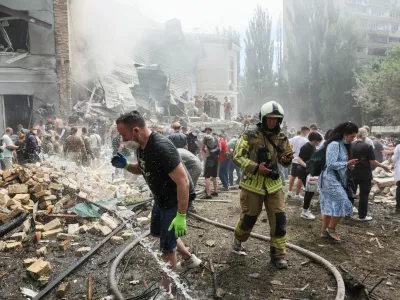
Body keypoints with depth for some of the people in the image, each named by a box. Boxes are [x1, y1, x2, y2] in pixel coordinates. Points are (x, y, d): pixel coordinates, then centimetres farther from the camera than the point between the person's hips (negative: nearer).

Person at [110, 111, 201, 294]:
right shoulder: (141, 147, -4)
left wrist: (181, 216, -31)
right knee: (158, 232, 27)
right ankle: (190, 259, 46)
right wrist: (125, 165, -6)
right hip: (161, 198, 10)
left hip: (177, 200, -10)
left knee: (167, 246, 3)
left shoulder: (161, 148, -33)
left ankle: (166, 289, 26)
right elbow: (142, 169, 16)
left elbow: (183, 182, -33)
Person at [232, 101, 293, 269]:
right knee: (248, 217, 9)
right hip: (252, 184, -4)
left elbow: (283, 159, 16)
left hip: (274, 184, 4)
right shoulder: (250, 136, -11)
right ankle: (238, 241, 39)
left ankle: (278, 254, 17)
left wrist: (287, 159, -9)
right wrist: (256, 167, -24)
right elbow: (237, 156, -14)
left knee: (279, 219, 1)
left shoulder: (281, 138, 5)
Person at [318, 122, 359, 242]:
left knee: (329, 206, 13)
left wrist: (348, 165, 0)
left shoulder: (343, 145, 13)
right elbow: (331, 164, -22)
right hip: (330, 179, -10)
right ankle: (331, 229, 6)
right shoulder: (334, 144, -17)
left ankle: (325, 231, 21)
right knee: (342, 203, -8)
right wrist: (347, 164, -17)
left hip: (336, 179, 10)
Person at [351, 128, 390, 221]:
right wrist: (384, 166, -1)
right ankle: (362, 216, 10)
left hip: (352, 174, 4)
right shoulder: (368, 146, -13)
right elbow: (372, 162, -15)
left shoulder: (350, 145, -1)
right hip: (364, 175, -4)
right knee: (363, 195, 5)